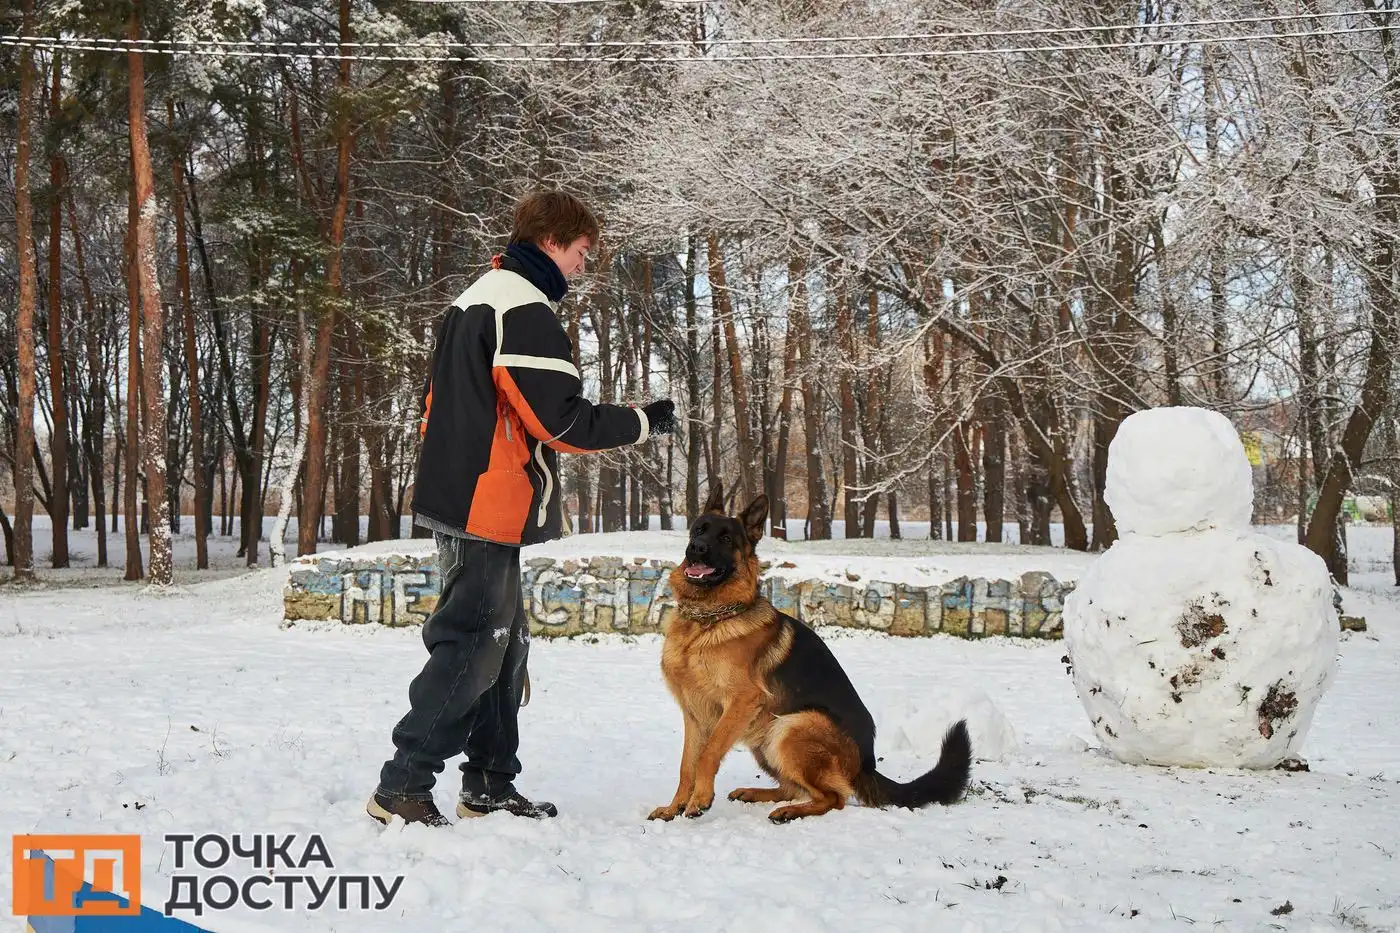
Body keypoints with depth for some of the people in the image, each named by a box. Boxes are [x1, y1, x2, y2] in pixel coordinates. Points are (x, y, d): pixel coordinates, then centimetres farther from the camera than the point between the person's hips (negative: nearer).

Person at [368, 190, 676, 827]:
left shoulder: (474, 301, 18)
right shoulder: (525, 310, -15)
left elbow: (438, 402, 23)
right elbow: (562, 421, -19)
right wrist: (644, 421, -7)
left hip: (457, 497, 11)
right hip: (490, 508, -11)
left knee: (505, 643, 14)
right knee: (471, 646, -8)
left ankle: (490, 785, 19)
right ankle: (401, 789, -6)